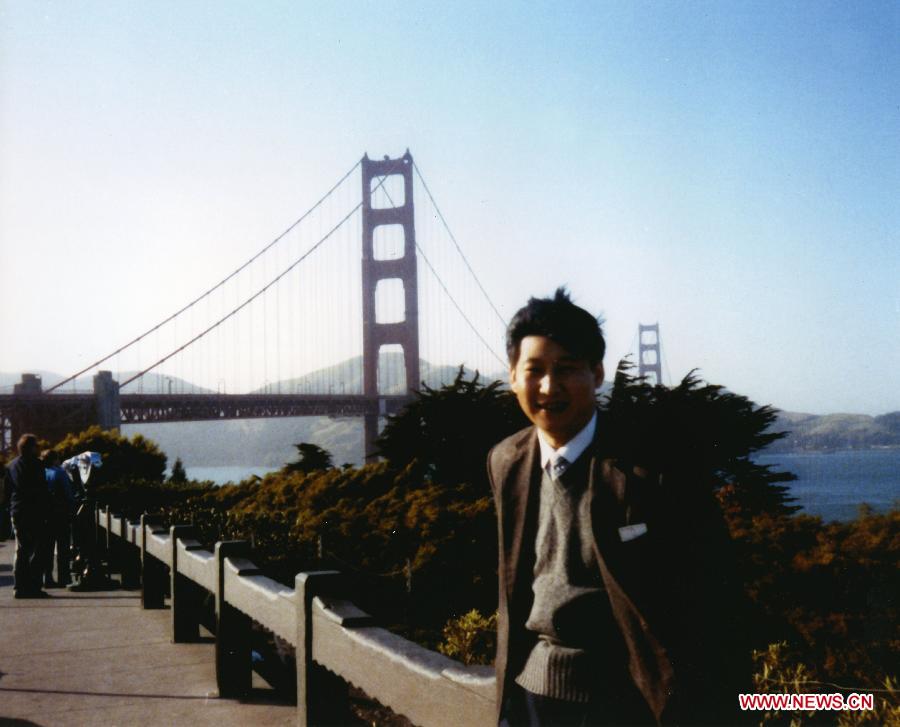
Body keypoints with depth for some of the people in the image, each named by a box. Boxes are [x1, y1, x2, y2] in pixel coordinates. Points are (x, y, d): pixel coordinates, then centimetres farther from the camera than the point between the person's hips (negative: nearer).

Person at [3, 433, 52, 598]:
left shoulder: (10, 466, 12)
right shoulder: (35, 464, -9)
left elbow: (6, 492, 15)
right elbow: (42, 491, -13)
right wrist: (46, 509, -7)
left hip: (17, 514, 7)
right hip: (35, 514, -7)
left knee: (21, 550, 12)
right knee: (37, 551, -3)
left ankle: (20, 586, 9)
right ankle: (33, 586, -7)